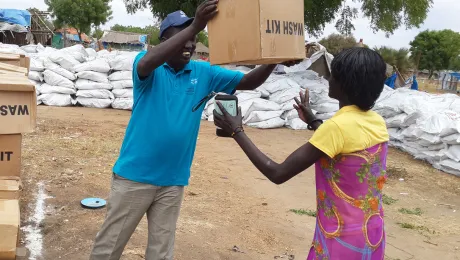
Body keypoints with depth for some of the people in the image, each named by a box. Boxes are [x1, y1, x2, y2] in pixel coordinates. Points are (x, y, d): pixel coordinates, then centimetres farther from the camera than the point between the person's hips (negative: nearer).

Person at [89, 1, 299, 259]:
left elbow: (248, 81, 1)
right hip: (135, 175, -3)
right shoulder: (150, 68, -8)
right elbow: (148, 62, -32)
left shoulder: (204, 73, 2)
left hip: (173, 181, 3)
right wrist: (194, 26, -42)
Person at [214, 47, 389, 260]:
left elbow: (277, 174, -22)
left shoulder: (338, 125, -23)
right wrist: (313, 121, 25)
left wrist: (237, 132, -13)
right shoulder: (377, 122, 0)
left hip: (342, 242, -7)